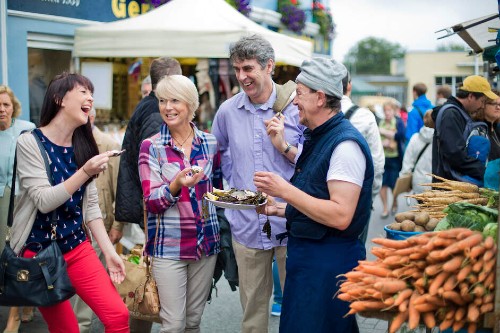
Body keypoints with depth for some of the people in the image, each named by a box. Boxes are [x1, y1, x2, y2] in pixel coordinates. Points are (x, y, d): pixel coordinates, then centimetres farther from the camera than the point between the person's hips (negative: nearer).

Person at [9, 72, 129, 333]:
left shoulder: (82, 147, 7)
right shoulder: (30, 142, -10)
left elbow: (90, 206, 7)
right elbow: (44, 201, -18)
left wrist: (109, 251, 1)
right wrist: (85, 172, -27)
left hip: (77, 247, 4)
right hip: (38, 250, -4)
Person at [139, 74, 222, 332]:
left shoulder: (210, 143, 4)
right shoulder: (151, 147, -5)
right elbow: (151, 202, -11)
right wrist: (176, 185, -29)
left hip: (206, 243, 3)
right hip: (168, 246, -3)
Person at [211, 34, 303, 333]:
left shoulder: (296, 106, -7)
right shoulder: (228, 111, 3)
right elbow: (220, 154, 22)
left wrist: (285, 147, -18)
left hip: (290, 224, -3)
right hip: (247, 226, 3)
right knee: (252, 307, 13)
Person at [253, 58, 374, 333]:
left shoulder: (345, 143, -19)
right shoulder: (316, 139, 13)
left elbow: (339, 216, -26)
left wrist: (285, 190, -23)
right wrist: (277, 208, 10)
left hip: (329, 262, -10)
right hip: (305, 256, 10)